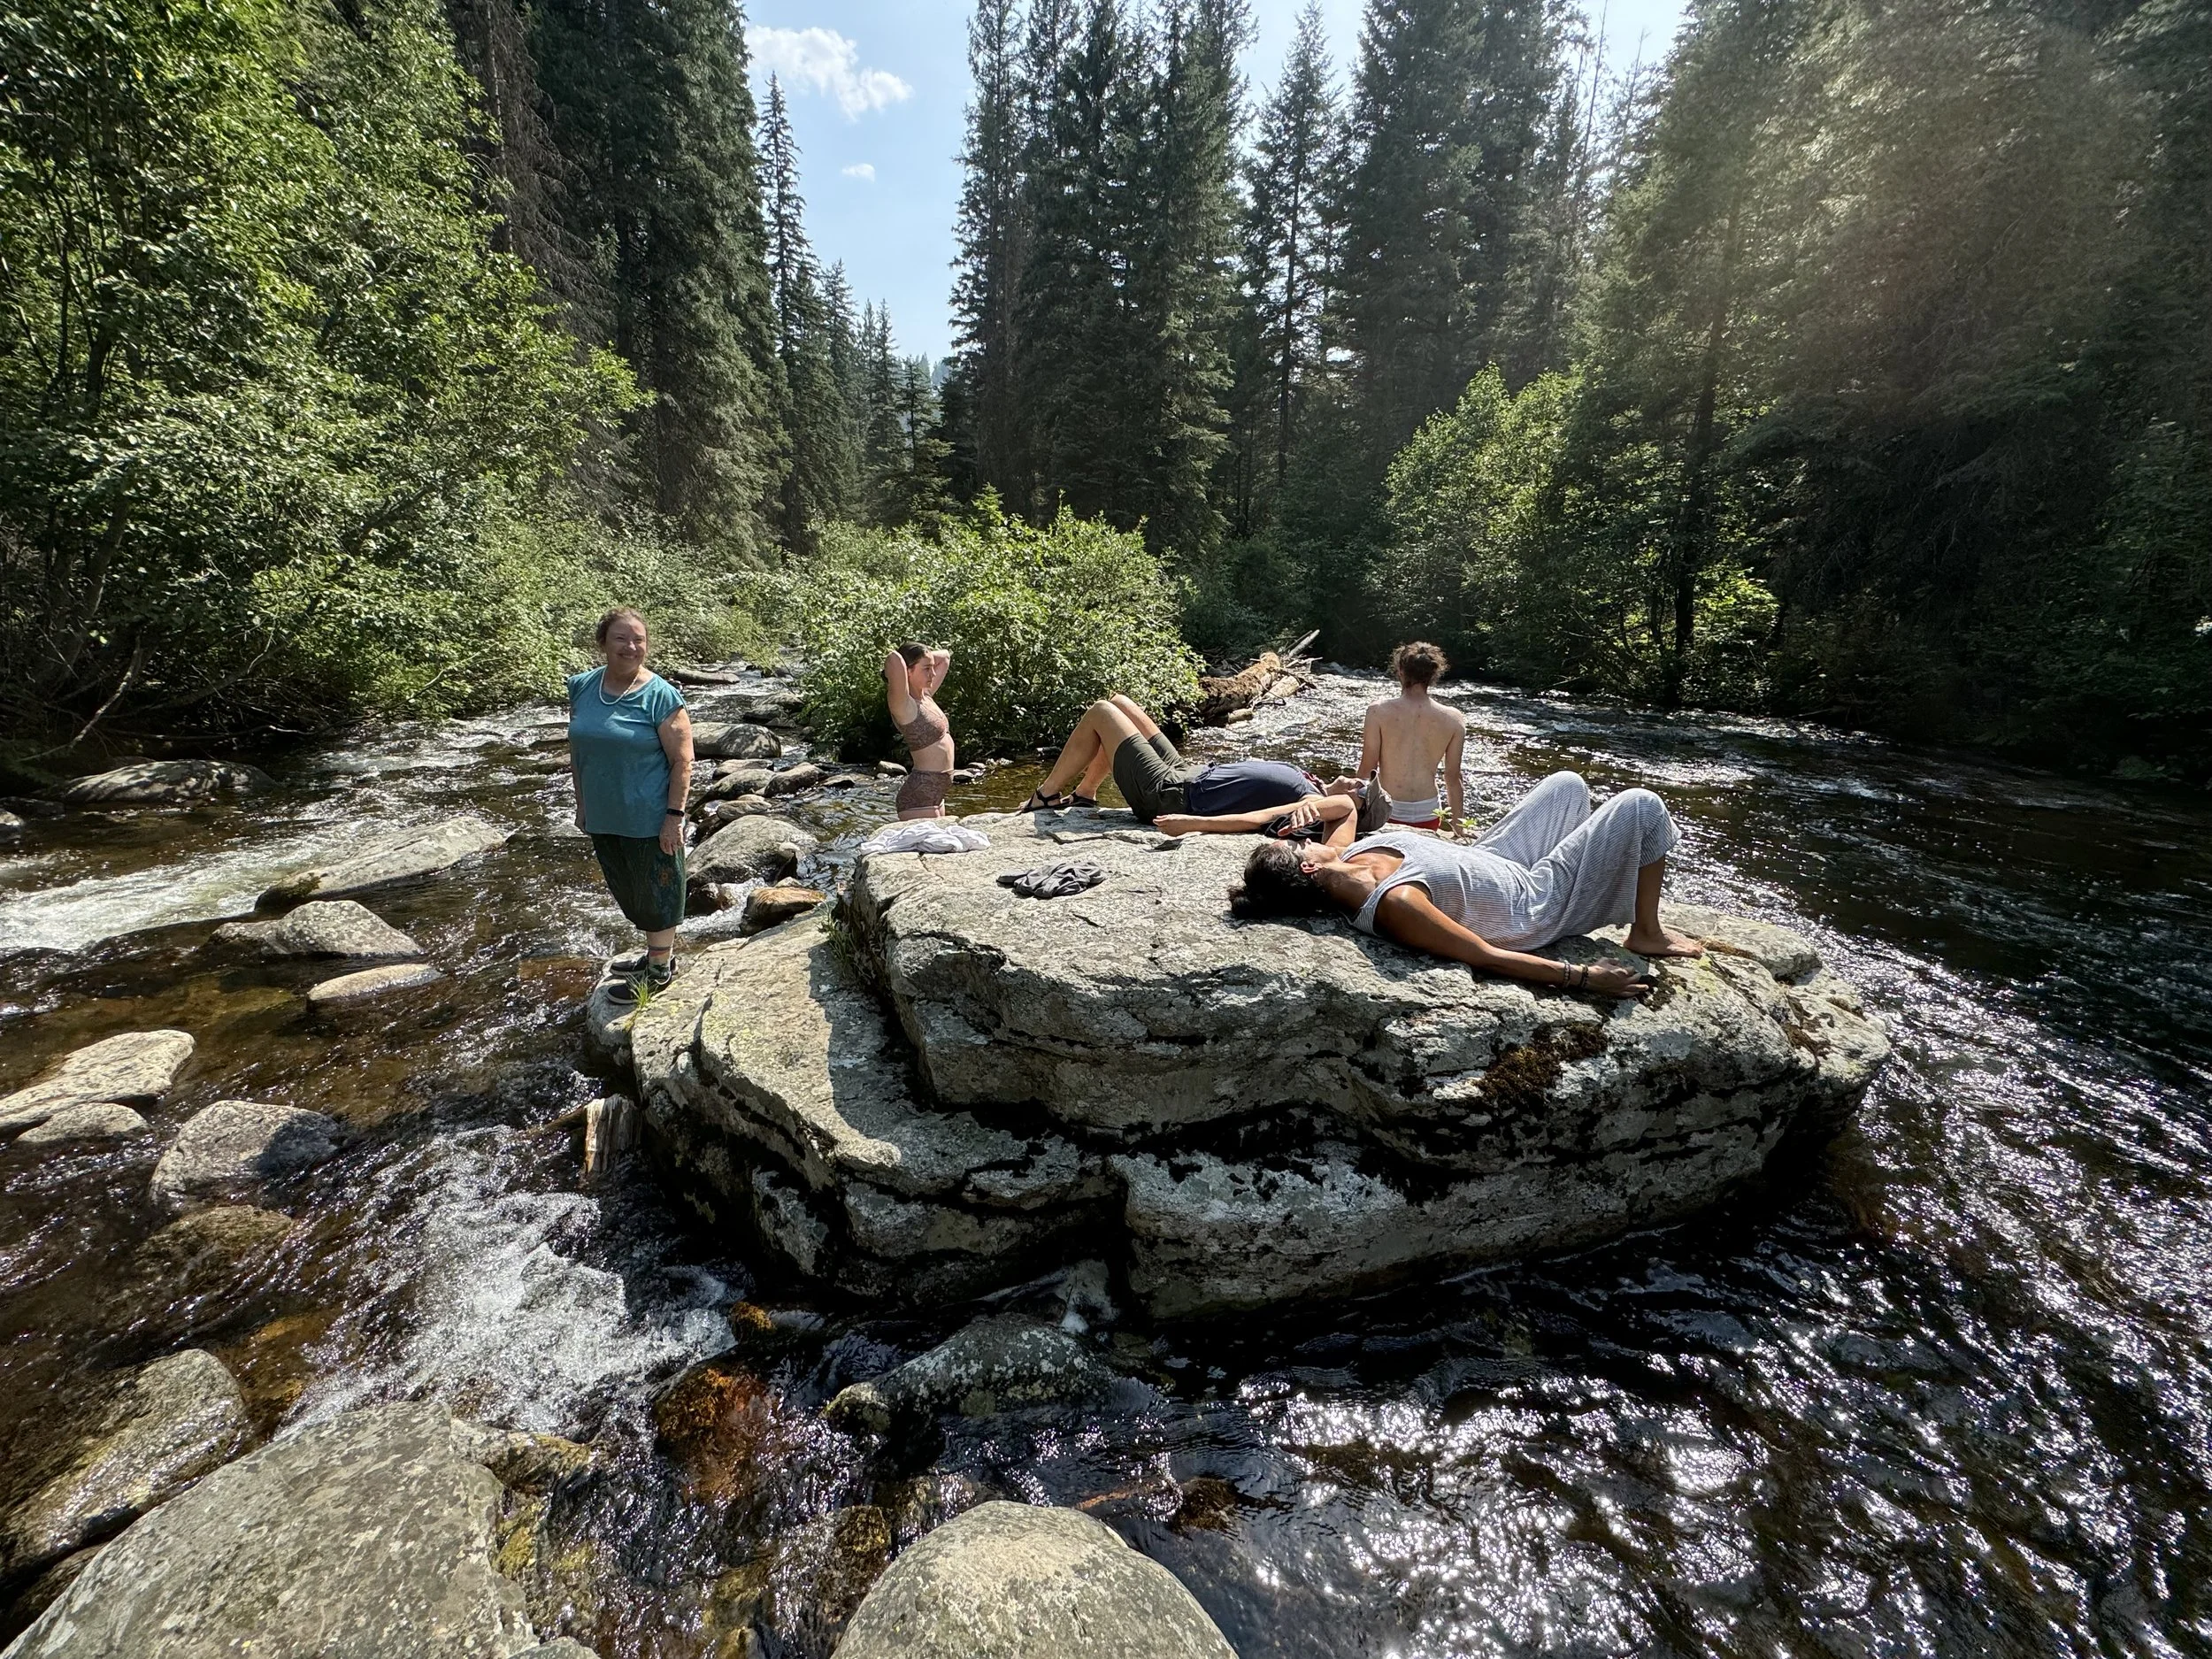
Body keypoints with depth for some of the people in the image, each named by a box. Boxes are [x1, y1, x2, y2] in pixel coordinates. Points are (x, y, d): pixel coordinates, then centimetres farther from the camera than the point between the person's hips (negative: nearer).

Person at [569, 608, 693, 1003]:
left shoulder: (660, 696, -15)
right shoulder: (581, 687, 1)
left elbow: (682, 762, -14)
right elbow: (577, 750, 10)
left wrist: (674, 815, -17)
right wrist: (581, 803, 11)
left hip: (649, 820, -6)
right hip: (602, 818, 6)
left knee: (656, 892, 9)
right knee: (627, 892, 20)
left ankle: (660, 967, 26)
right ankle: (657, 951, 39)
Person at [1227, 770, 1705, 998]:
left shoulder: (1342, 856, -15)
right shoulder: (1395, 904, -40)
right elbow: (1487, 958, -34)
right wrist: (1582, 976, -28)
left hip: (1490, 863, 8)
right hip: (1533, 908, -8)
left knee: (1568, 783, 21)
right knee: (1642, 806, -2)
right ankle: (1646, 933, 17)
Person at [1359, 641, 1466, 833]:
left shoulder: (1378, 711, -9)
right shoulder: (1454, 720, -2)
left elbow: (1367, 770, -6)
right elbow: (1453, 779, 3)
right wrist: (1458, 828, 15)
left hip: (1387, 814, -2)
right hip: (1428, 817, 2)